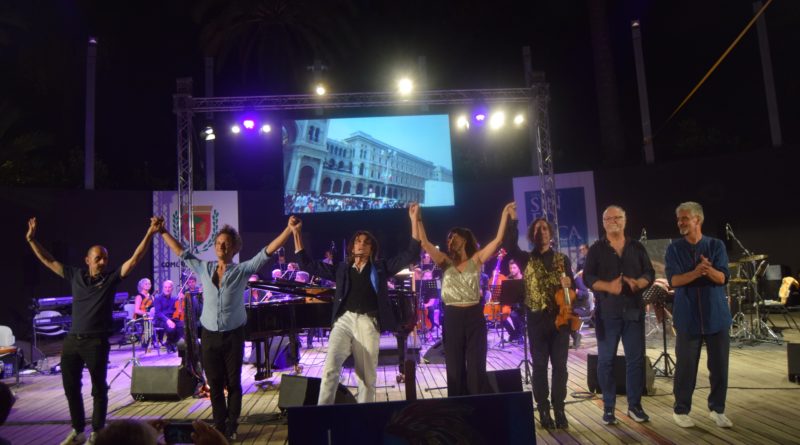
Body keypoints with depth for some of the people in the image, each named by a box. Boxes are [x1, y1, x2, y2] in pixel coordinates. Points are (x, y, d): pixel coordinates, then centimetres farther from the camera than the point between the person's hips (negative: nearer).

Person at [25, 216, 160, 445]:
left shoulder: (111, 278, -4)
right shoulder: (75, 275, 5)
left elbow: (134, 259, -15)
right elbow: (48, 261, 14)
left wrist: (150, 233, -25)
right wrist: (31, 239, 9)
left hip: (96, 342, -4)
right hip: (71, 340, 4)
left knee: (99, 389, 5)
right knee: (71, 388, 14)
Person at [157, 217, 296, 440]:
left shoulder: (242, 270, -5)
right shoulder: (204, 269, 4)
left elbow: (267, 252, -12)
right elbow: (181, 252, 15)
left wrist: (289, 229, -20)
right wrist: (163, 232, 18)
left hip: (233, 335, -2)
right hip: (209, 335, 3)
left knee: (233, 383, 7)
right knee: (215, 384, 10)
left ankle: (232, 427, 20)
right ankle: (219, 426, 23)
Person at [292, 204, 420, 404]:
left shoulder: (380, 267, 12)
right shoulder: (341, 268, 14)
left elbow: (410, 254, 6)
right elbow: (308, 264, 15)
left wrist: (414, 220, 0)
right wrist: (296, 233, 10)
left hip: (368, 323, 0)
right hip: (344, 320, 0)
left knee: (367, 374, 5)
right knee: (331, 366, -18)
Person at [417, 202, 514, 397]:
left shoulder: (476, 260, 4)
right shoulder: (445, 262, 5)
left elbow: (497, 240, -2)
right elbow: (424, 243, -6)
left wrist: (505, 214, -5)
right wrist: (417, 220, -12)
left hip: (474, 316, -1)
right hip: (452, 318, 1)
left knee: (476, 366, 6)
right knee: (455, 367, 9)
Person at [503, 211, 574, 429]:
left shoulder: (562, 259, 10)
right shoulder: (526, 260, 5)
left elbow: (571, 287, 10)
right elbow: (510, 246, -14)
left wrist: (568, 285, -14)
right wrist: (512, 220, -20)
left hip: (560, 317, 1)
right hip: (537, 318, -1)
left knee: (559, 365, 5)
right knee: (540, 365, 4)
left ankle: (559, 409, 17)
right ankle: (543, 410, 14)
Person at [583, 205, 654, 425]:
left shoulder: (637, 247, 10)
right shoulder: (596, 249, 2)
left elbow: (650, 273, 8)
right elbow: (588, 277, -4)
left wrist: (638, 283, -14)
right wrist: (608, 286, -21)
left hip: (634, 310, 2)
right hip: (607, 312, -2)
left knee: (636, 358, 5)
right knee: (606, 359, 2)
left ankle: (635, 405, 18)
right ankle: (608, 407, 12)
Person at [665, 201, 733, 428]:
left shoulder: (716, 245, 2)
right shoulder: (673, 249, 0)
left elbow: (723, 278, -8)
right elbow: (673, 280, -11)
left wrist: (709, 269, -29)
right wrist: (696, 273, -29)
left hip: (716, 316, 1)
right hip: (688, 318, -1)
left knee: (719, 366, 8)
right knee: (685, 366, 4)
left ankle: (717, 409, 26)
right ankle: (681, 410, 18)